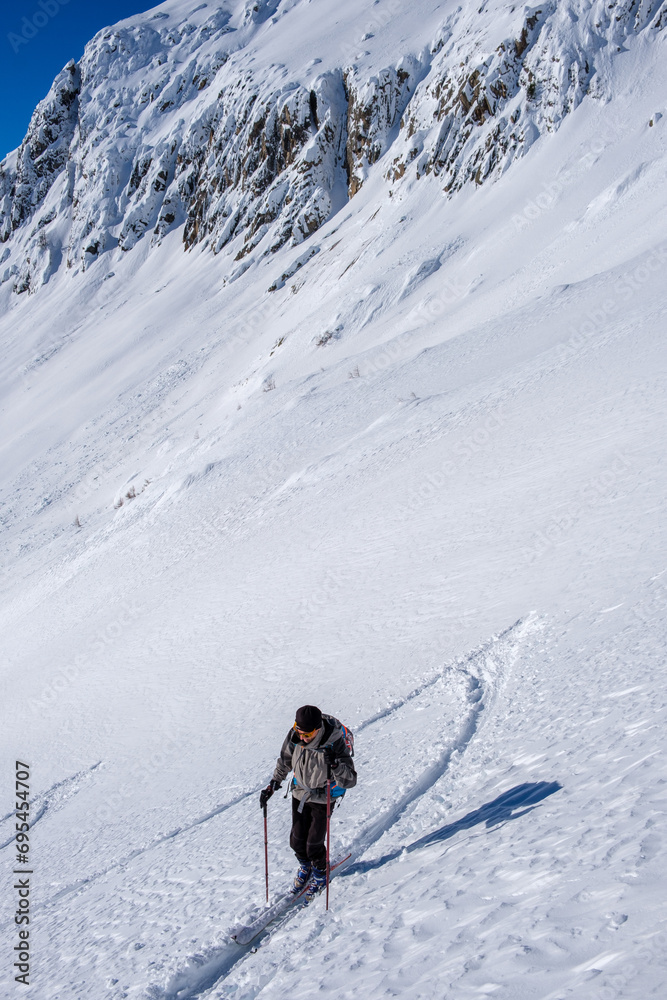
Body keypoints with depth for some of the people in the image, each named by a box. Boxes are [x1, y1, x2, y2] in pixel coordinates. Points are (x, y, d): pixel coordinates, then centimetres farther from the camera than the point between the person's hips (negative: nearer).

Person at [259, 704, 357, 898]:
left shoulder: (334, 743, -32)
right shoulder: (295, 736, -19)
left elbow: (350, 781, -30)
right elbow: (285, 761, 3)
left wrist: (335, 764, -47)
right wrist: (273, 784, 6)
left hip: (323, 797, -4)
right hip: (300, 793, 4)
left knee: (314, 845, 0)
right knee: (297, 841, 11)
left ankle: (320, 874, 33)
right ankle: (305, 866, 44)